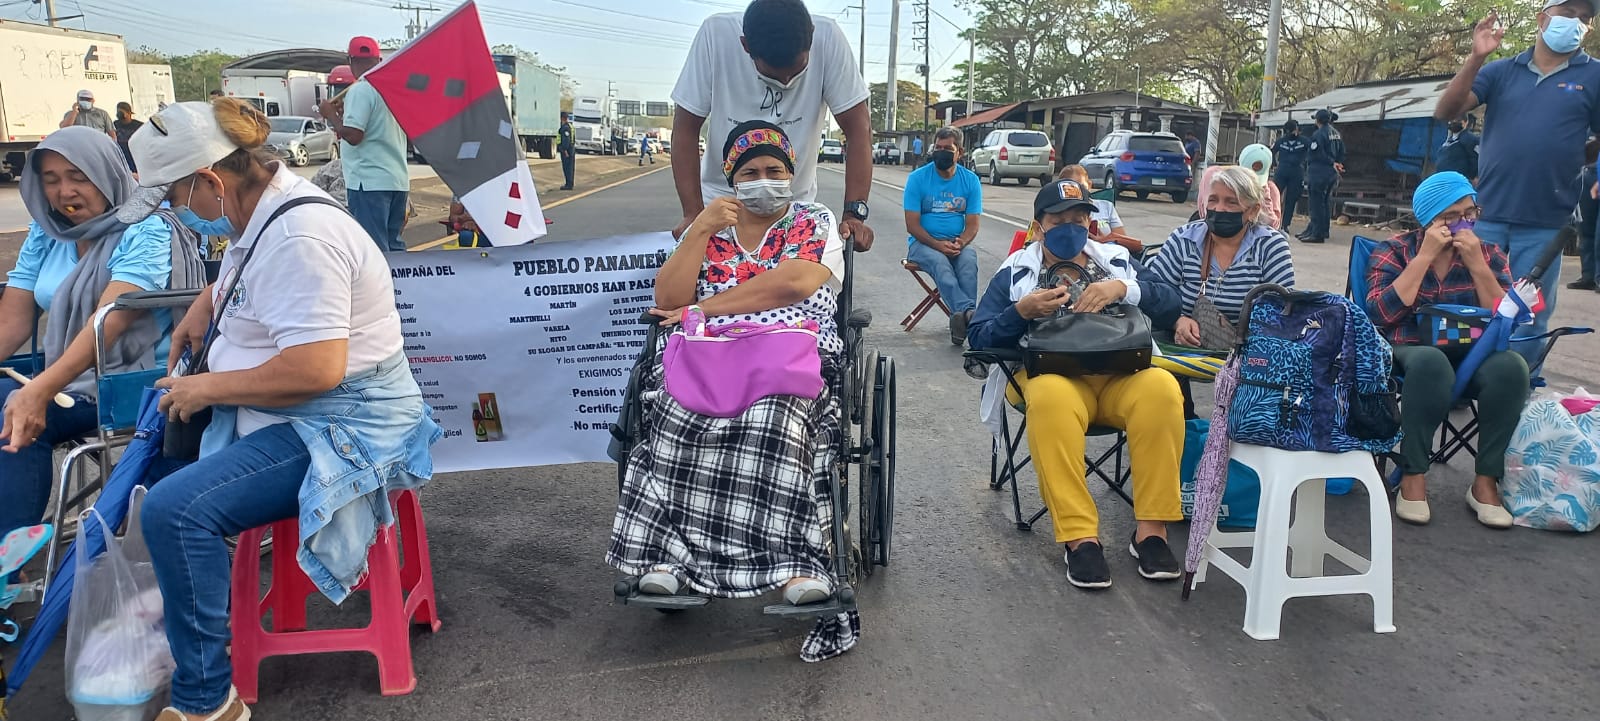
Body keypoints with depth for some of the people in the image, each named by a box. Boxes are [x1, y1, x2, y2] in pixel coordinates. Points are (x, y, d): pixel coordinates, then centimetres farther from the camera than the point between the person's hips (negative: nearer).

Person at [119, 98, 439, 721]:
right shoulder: (262, 211, 8)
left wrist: (207, 388, -18)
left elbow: (318, 368, -32)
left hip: (343, 425, -11)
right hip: (287, 412, 11)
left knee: (174, 508, -25)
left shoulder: (299, 236, -24)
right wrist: (204, 306, 18)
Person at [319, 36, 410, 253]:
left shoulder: (360, 90, -11)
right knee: (394, 245, 11)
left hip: (369, 181, -8)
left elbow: (353, 135, -17)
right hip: (398, 180, 8)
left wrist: (331, 114, -1)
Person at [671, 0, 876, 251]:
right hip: (720, 201, 0)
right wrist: (694, 214, -22)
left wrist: (854, 213, -26)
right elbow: (686, 129, -16)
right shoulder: (715, 35, -22)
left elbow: (858, 127, -18)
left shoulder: (827, 38, -22)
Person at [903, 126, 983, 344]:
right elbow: (912, 224, -5)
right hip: (923, 242, -2)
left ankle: (960, 318, -44)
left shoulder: (971, 180, 6)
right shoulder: (917, 178, 0)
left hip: (958, 243, 2)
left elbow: (972, 224, 4)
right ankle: (968, 311, -56)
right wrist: (938, 245, -20)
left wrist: (960, 243, -19)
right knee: (940, 262, -36)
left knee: (969, 259, -33)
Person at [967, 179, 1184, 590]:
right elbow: (979, 339, 7)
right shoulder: (1016, 273, 17)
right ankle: (1080, 536, -34)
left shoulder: (1116, 261, 24)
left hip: (1123, 373, 2)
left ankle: (1152, 528, -24)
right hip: (1051, 374, -2)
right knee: (1051, 399, -38)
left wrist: (1123, 288, -9)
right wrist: (1022, 312, -11)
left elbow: (1169, 303, 9)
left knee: (1161, 389, -32)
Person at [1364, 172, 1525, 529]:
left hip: (1473, 357, 3)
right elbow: (1380, 315, -15)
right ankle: (1413, 477, -26)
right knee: (1431, 362, -38)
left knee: (1510, 366, -31)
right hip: (1410, 353, -3)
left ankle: (1486, 482, -19)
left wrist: (1476, 263, -10)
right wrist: (1425, 256, -14)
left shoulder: (1489, 254, 9)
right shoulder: (1395, 251, 1)